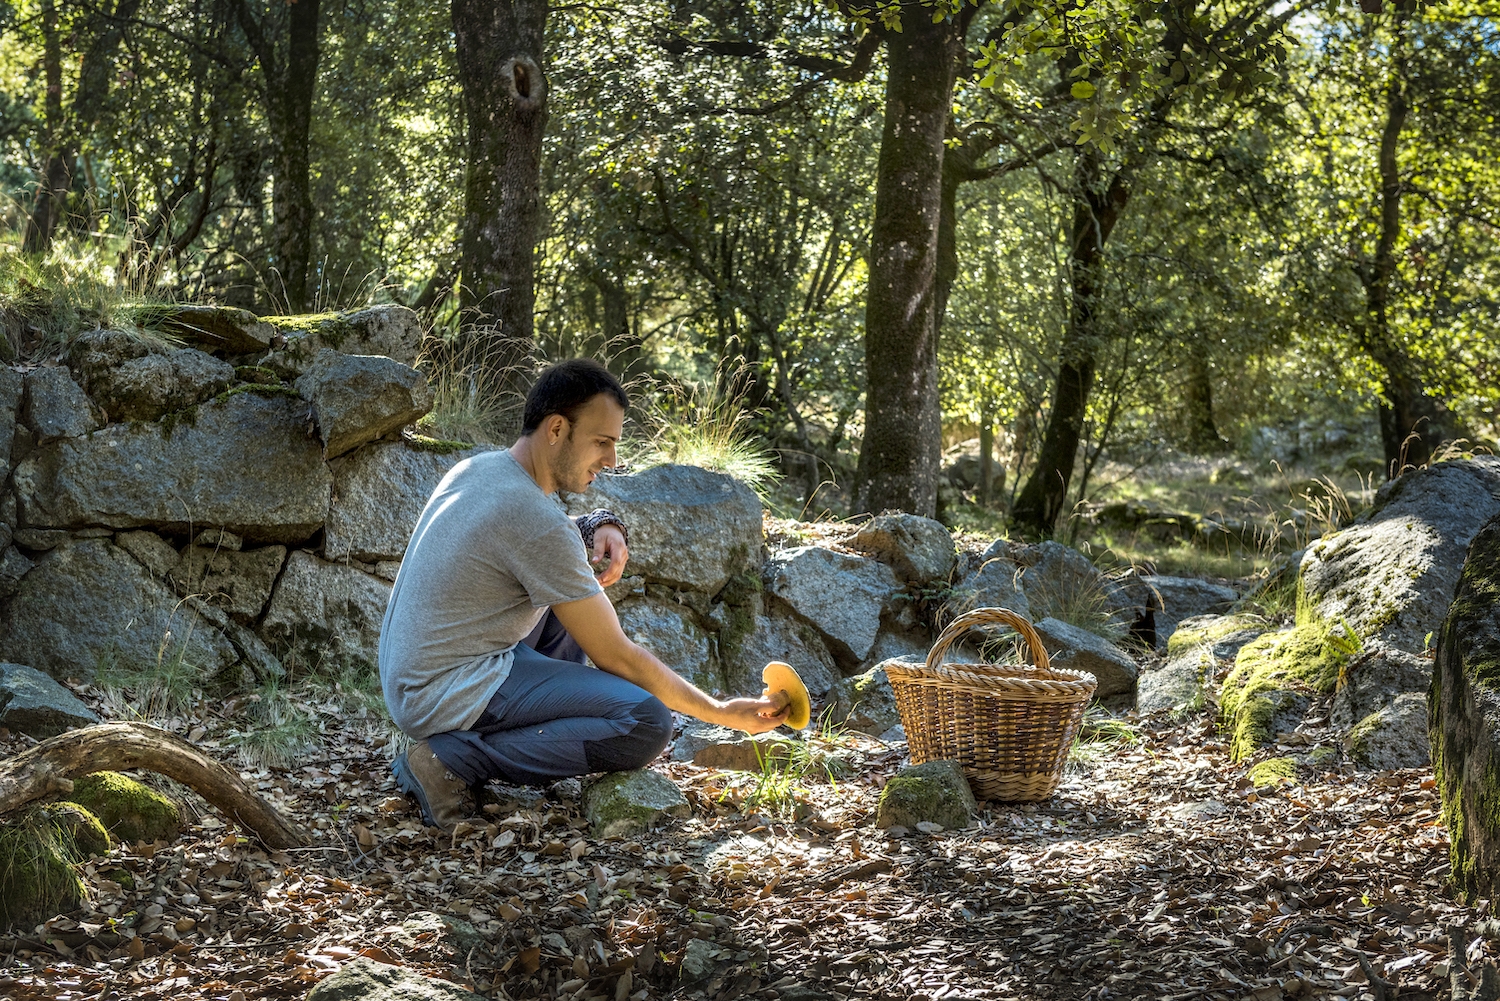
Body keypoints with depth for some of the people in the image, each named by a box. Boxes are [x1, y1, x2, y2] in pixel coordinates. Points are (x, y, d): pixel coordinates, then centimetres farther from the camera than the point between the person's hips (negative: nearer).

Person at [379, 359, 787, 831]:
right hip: (447, 697, -10)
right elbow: (617, 658, -16)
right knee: (647, 724, -21)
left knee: (572, 584, 24)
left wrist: (599, 526, 4)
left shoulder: (475, 468, 6)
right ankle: (456, 758, -15)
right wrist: (723, 713, -8)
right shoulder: (535, 520, -21)